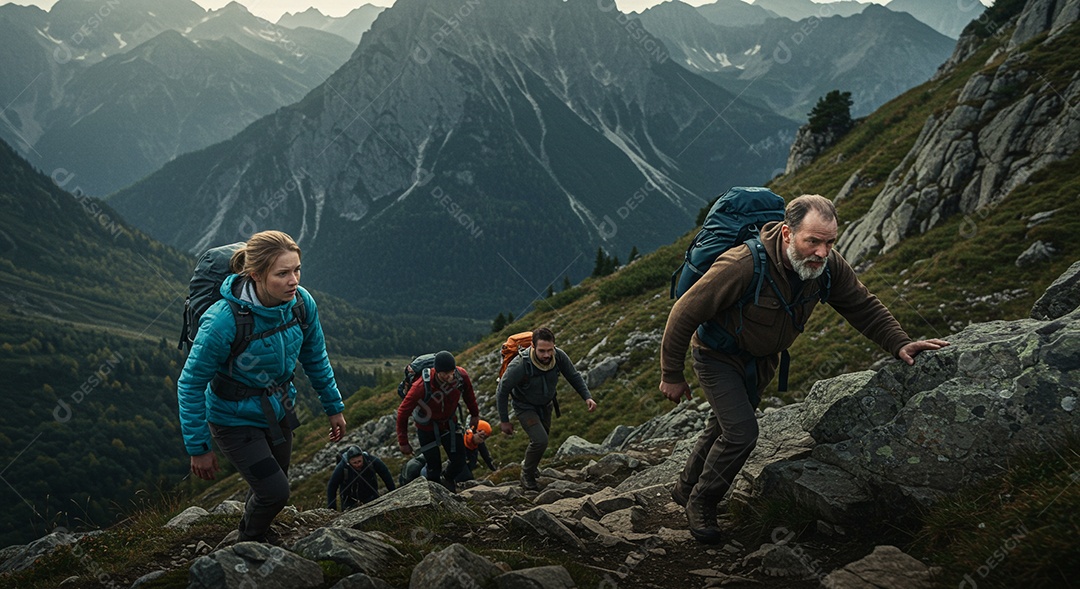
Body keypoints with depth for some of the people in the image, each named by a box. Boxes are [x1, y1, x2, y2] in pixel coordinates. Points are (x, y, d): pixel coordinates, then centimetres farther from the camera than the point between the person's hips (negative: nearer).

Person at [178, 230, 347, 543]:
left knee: (268, 485, 21)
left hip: (278, 410, 6)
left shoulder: (302, 303, -17)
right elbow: (190, 385, -22)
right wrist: (199, 448, -16)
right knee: (274, 492, -8)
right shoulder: (224, 320, -34)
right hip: (235, 419, -6)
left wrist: (334, 407, 9)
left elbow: (315, 358, 2)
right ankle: (248, 547, 25)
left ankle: (248, 535, 52)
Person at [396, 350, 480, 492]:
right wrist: (403, 442, -18)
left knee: (459, 461, 1)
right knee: (434, 467, -4)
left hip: (449, 422, 4)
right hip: (427, 427, -3)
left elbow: (468, 394, 0)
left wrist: (475, 414, 13)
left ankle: (448, 482, 32)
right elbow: (403, 412, -24)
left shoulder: (461, 375, -26)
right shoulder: (422, 387, -37)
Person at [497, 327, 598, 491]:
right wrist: (504, 421, -16)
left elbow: (574, 376, -6)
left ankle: (528, 464, 53)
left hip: (546, 404, 5)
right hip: (525, 406, -5)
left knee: (542, 438, 23)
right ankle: (527, 476, 5)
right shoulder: (520, 365, -38)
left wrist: (587, 397, -20)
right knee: (540, 440, -20)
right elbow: (502, 390, -23)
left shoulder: (559, 356, -26)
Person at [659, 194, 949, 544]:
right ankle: (700, 502, 8)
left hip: (762, 359, 7)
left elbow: (863, 306, -4)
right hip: (719, 355, -6)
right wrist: (672, 375, -20)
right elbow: (684, 313, -29)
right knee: (742, 432, -18)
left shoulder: (828, 266, -21)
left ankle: (686, 488, 46)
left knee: (726, 424, 22)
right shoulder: (743, 266, -39)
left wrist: (898, 344, -20)